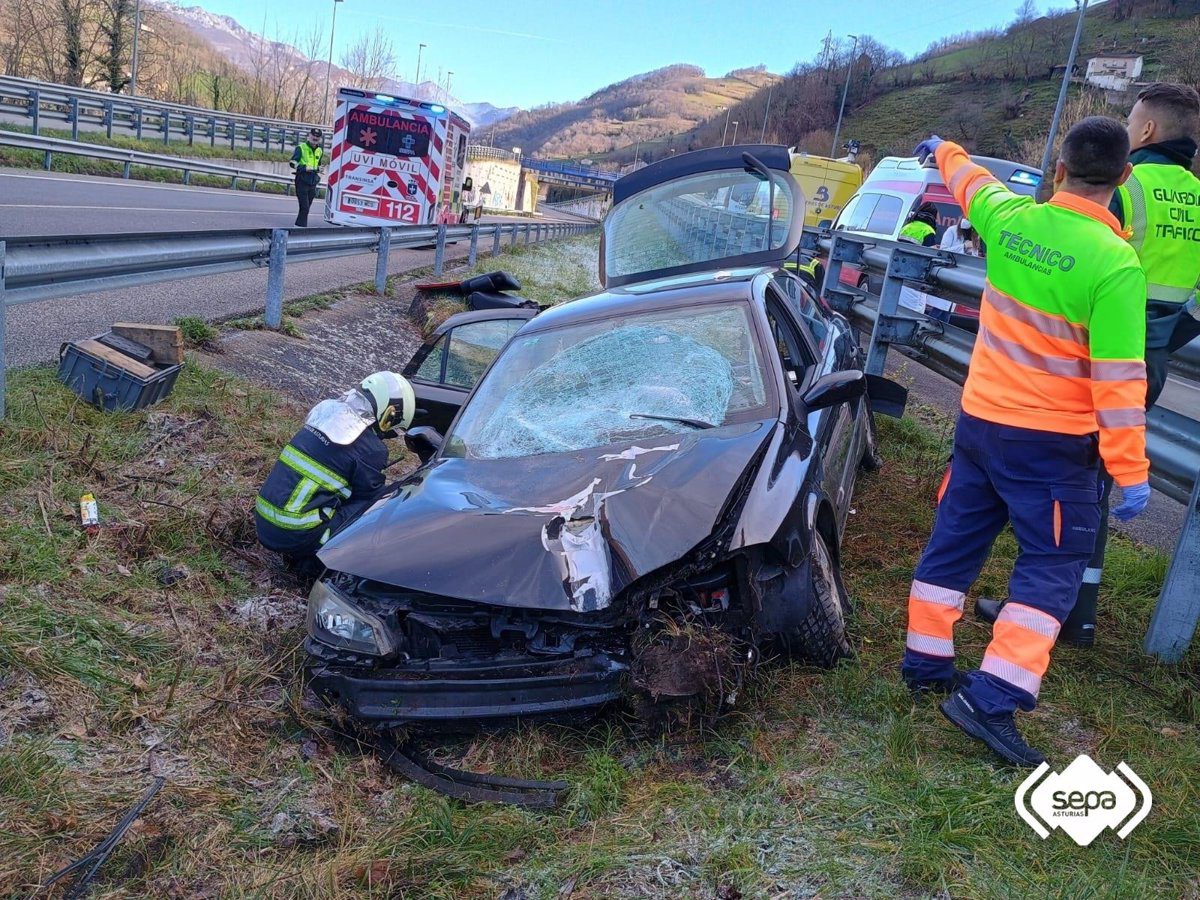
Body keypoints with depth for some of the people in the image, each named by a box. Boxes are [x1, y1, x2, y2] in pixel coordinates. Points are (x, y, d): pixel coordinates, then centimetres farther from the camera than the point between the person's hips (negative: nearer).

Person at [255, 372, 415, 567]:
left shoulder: (328, 411, 10)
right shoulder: (371, 449, -13)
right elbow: (373, 501, 2)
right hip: (294, 536, -8)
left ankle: (301, 555, 15)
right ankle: (312, 560, 1)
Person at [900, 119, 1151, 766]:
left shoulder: (1008, 219, -4)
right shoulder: (1115, 263, -19)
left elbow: (972, 181, 21)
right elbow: (1118, 378, -19)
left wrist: (945, 150, 43)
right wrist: (1131, 470, -12)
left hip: (980, 420, 6)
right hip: (1053, 442, -5)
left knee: (955, 540, 17)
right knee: (1051, 566, 4)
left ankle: (926, 661, 29)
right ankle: (993, 697, -5)